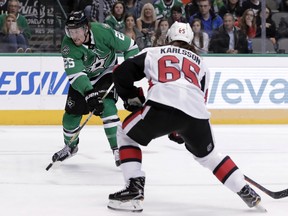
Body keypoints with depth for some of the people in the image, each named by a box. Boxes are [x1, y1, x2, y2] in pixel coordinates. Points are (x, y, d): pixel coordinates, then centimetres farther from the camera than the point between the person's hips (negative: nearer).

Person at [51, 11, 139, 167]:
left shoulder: (102, 31, -30)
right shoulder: (68, 46, -28)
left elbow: (130, 46, -18)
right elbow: (75, 74, -37)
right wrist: (88, 93, -50)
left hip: (107, 72, -2)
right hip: (83, 79, 2)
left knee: (107, 106, -24)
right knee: (72, 112, 2)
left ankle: (117, 149, -21)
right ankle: (70, 146, 31)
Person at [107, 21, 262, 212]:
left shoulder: (153, 53, 27)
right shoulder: (201, 64, 35)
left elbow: (121, 73, 18)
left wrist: (132, 98, 32)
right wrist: (182, 129, 40)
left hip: (162, 105, -4)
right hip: (196, 112, 4)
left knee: (126, 134, 20)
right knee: (208, 154, 29)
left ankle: (134, 189, 5)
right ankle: (247, 192, 23)